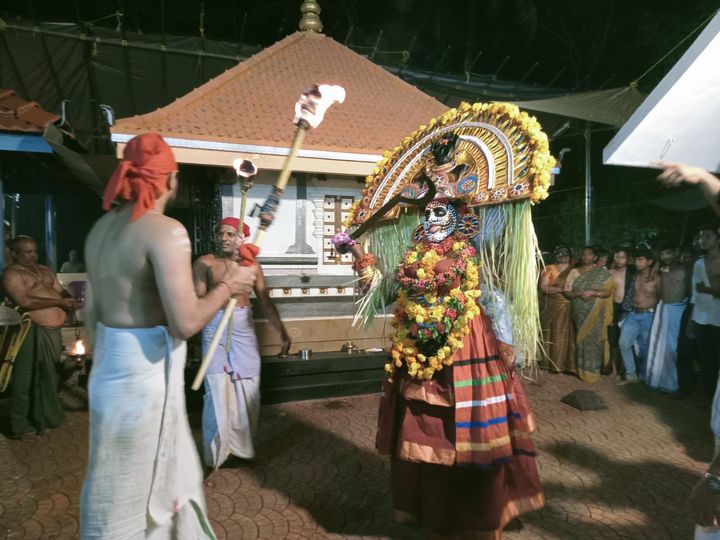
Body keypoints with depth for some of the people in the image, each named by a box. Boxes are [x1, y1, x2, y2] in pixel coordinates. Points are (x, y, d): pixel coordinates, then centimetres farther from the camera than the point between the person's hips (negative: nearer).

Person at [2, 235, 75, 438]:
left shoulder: (44, 270, 18)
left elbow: (61, 290, 18)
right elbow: (25, 302, -20)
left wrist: (69, 301, -4)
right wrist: (59, 302, -19)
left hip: (53, 331, 8)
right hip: (34, 332, -8)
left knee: (48, 377, 18)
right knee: (28, 379, -1)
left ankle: (44, 416, 32)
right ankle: (20, 425, 11)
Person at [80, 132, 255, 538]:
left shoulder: (102, 228, 7)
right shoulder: (166, 231, -19)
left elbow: (92, 311, 14)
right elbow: (186, 322, -24)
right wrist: (227, 286, -9)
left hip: (109, 367, 8)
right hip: (147, 370, -8)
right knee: (135, 489, 11)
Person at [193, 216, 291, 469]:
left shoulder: (252, 266, 6)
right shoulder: (205, 263, -3)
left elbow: (266, 303, 8)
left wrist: (282, 332, 5)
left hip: (244, 328, 3)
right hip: (216, 327, -3)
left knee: (247, 389, 8)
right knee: (218, 389, -3)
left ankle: (241, 446, 25)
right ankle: (217, 451, 13)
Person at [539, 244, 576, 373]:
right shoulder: (549, 269, 2)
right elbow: (544, 288, -8)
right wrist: (561, 289, -16)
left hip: (570, 308, 2)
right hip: (553, 307, -2)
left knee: (569, 336, 0)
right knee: (555, 336, 2)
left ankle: (569, 364, 7)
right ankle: (554, 364, 10)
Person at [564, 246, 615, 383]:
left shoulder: (602, 272, 2)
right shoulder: (574, 272, 7)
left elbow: (608, 292, -4)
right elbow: (567, 292, 3)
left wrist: (592, 293, -18)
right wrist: (579, 293, -15)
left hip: (596, 314, -2)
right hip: (579, 313, 2)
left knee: (594, 339, -2)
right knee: (581, 339, 3)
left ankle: (593, 371, 7)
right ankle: (583, 371, 11)